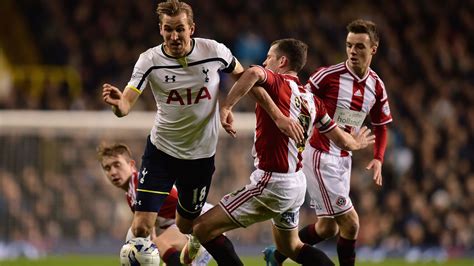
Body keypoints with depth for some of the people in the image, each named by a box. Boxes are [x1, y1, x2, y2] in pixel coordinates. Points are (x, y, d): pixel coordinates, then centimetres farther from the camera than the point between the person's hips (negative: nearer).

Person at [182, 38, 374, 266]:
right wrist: (356, 143, 38)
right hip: (296, 182, 9)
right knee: (291, 247, 28)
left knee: (203, 228, -6)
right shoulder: (311, 100, 9)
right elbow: (341, 138, 17)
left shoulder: (277, 83, -10)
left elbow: (254, 73, -34)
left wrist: (226, 106, -27)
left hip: (272, 181, -9)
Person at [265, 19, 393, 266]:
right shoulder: (329, 75, -16)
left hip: (343, 158, 7)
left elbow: (381, 126, 15)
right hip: (319, 155, -7)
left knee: (328, 227, 10)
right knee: (350, 223, -11)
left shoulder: (376, 86, 3)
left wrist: (378, 159, 1)